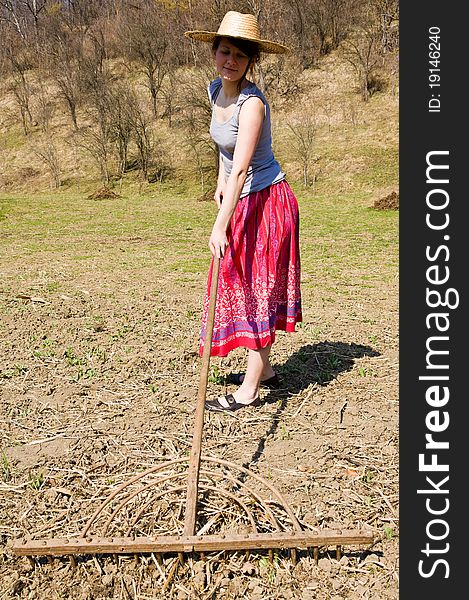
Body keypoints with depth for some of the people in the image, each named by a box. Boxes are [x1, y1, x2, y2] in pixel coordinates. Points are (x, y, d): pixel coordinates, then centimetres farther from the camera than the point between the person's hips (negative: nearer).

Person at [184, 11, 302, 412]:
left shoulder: (252, 103, -22)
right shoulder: (216, 90, 4)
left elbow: (241, 169, -32)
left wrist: (220, 227, -37)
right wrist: (220, 181, 14)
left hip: (267, 201, -9)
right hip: (243, 202, 9)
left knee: (257, 289, -5)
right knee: (244, 287, 13)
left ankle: (249, 391, 5)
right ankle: (264, 371, 27)